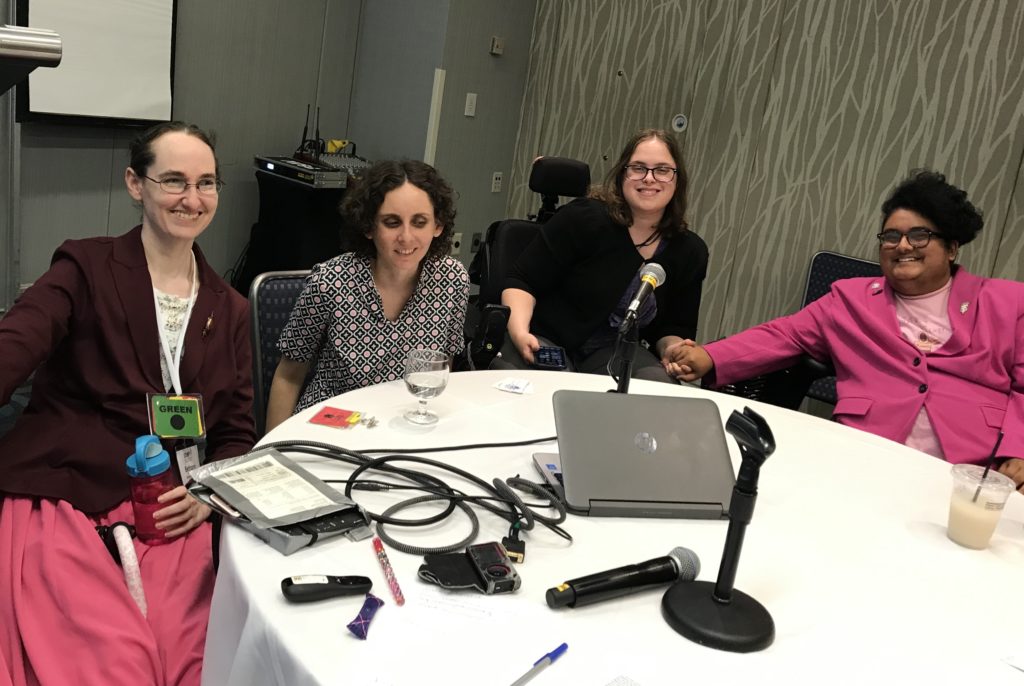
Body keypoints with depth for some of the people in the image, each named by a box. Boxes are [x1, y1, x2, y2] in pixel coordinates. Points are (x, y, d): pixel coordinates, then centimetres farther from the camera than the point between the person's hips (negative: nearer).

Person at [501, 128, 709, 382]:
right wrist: (520, 332, -27)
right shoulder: (584, 218, -11)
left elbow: (672, 328, 12)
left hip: (615, 352, 4)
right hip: (545, 340, -4)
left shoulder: (691, 251, 3)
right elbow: (522, 282, -8)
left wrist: (673, 350, -12)